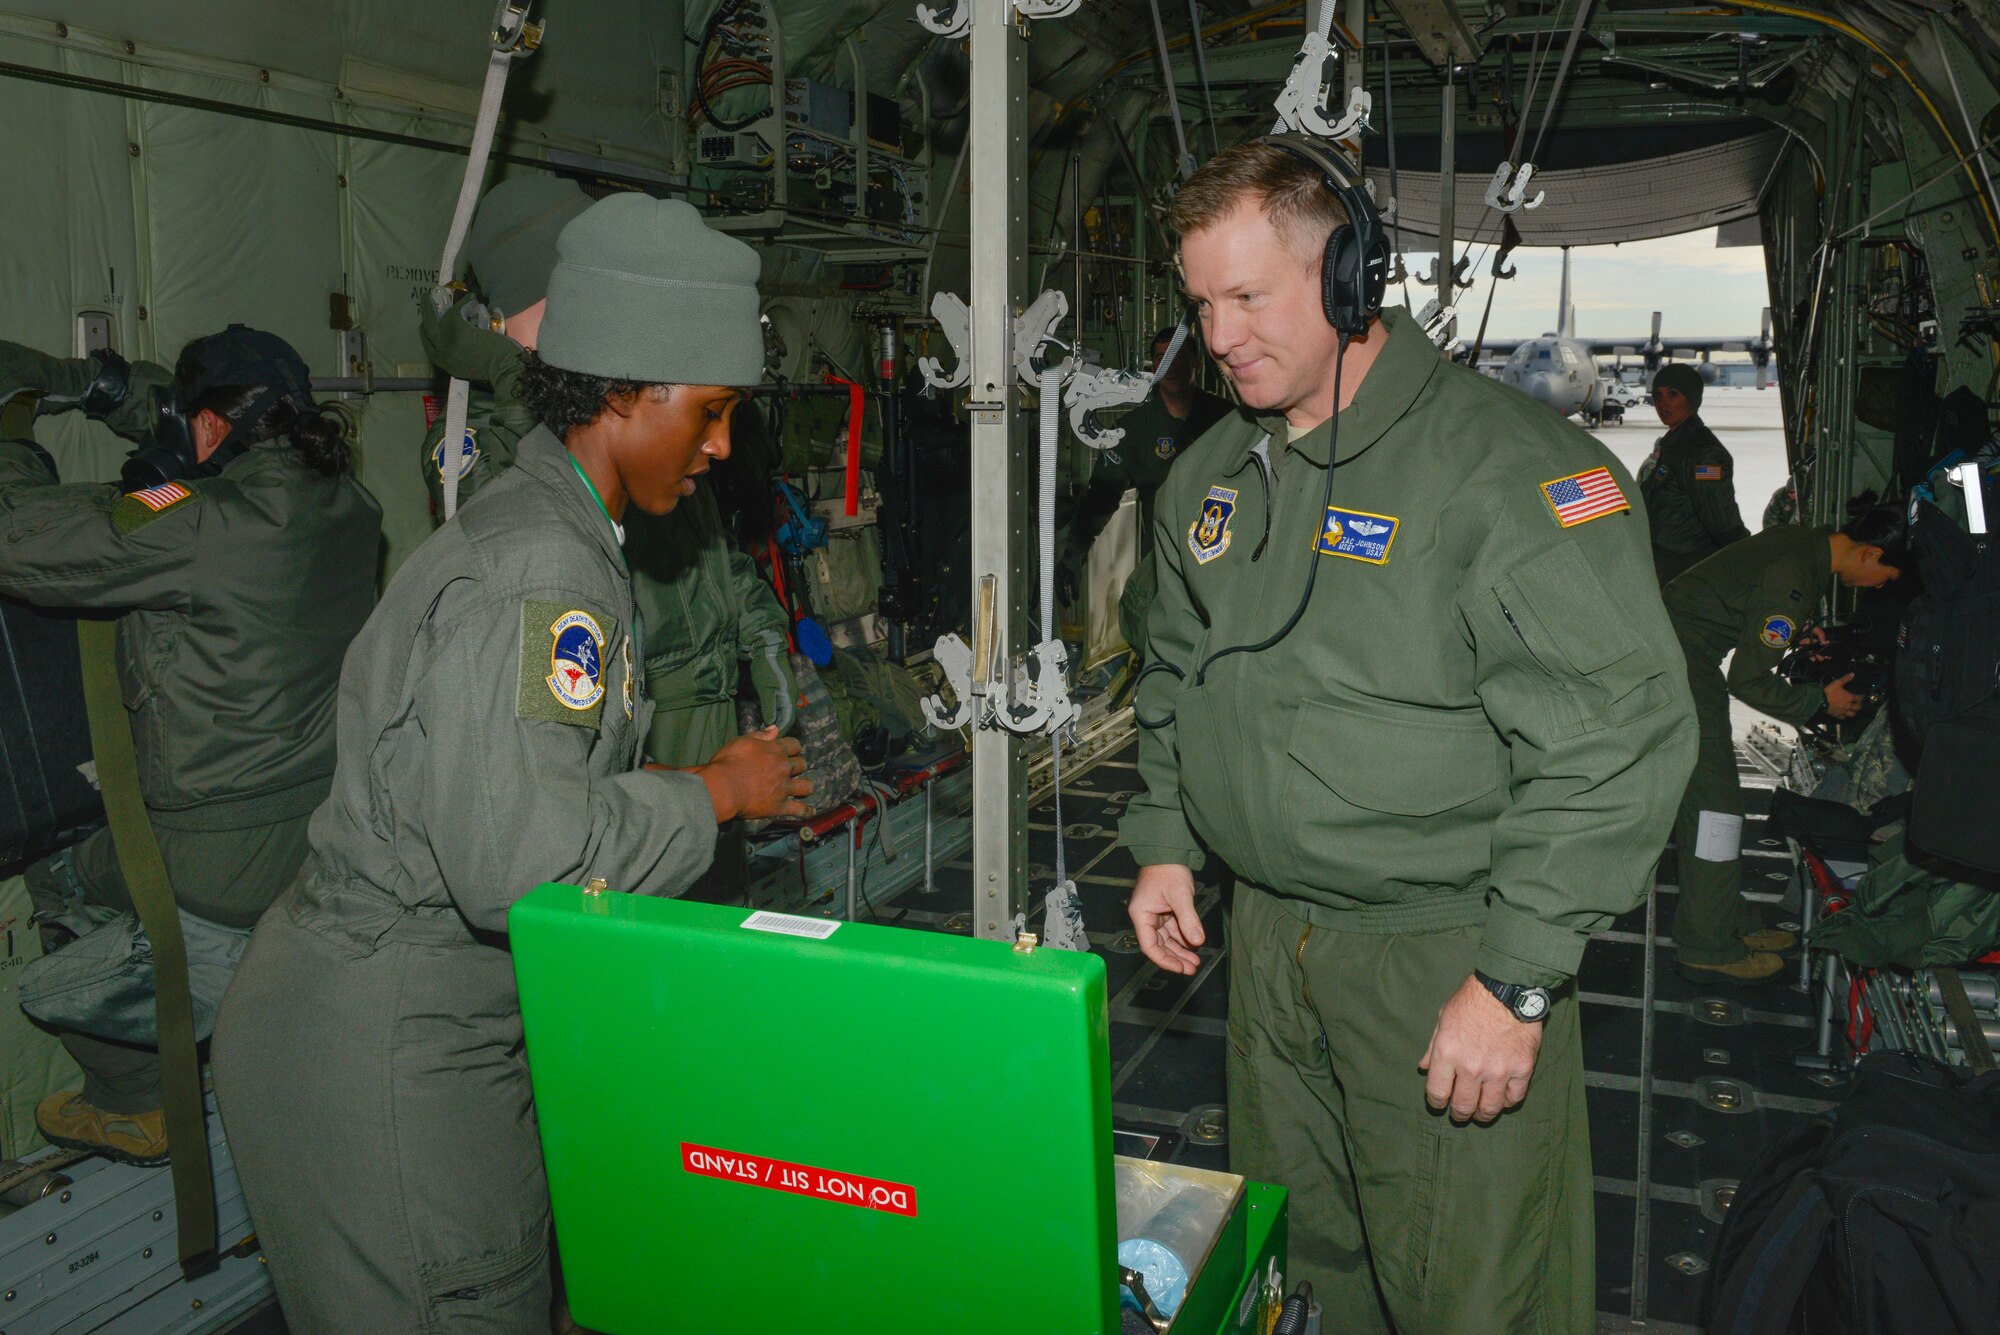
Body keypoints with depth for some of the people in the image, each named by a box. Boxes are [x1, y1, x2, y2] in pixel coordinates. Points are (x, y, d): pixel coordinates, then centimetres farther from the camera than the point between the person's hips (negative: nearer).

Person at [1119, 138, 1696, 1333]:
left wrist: (1516, 980, -20)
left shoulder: (1507, 464, -17)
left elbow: (1614, 735, -20)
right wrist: (1167, 843, 14)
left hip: (1445, 953, -6)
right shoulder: (1210, 476, 8)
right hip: (1267, 937, 7)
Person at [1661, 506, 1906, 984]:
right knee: (1712, 799, -7)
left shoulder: (1807, 541, 4)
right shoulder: (1792, 578, -25)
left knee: (1715, 794, 16)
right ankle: (1708, 949, 1)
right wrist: (1821, 700, -5)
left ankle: (1729, 922, 26)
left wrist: (1806, 632, 11)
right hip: (1680, 659, -10)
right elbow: (1750, 681, -18)